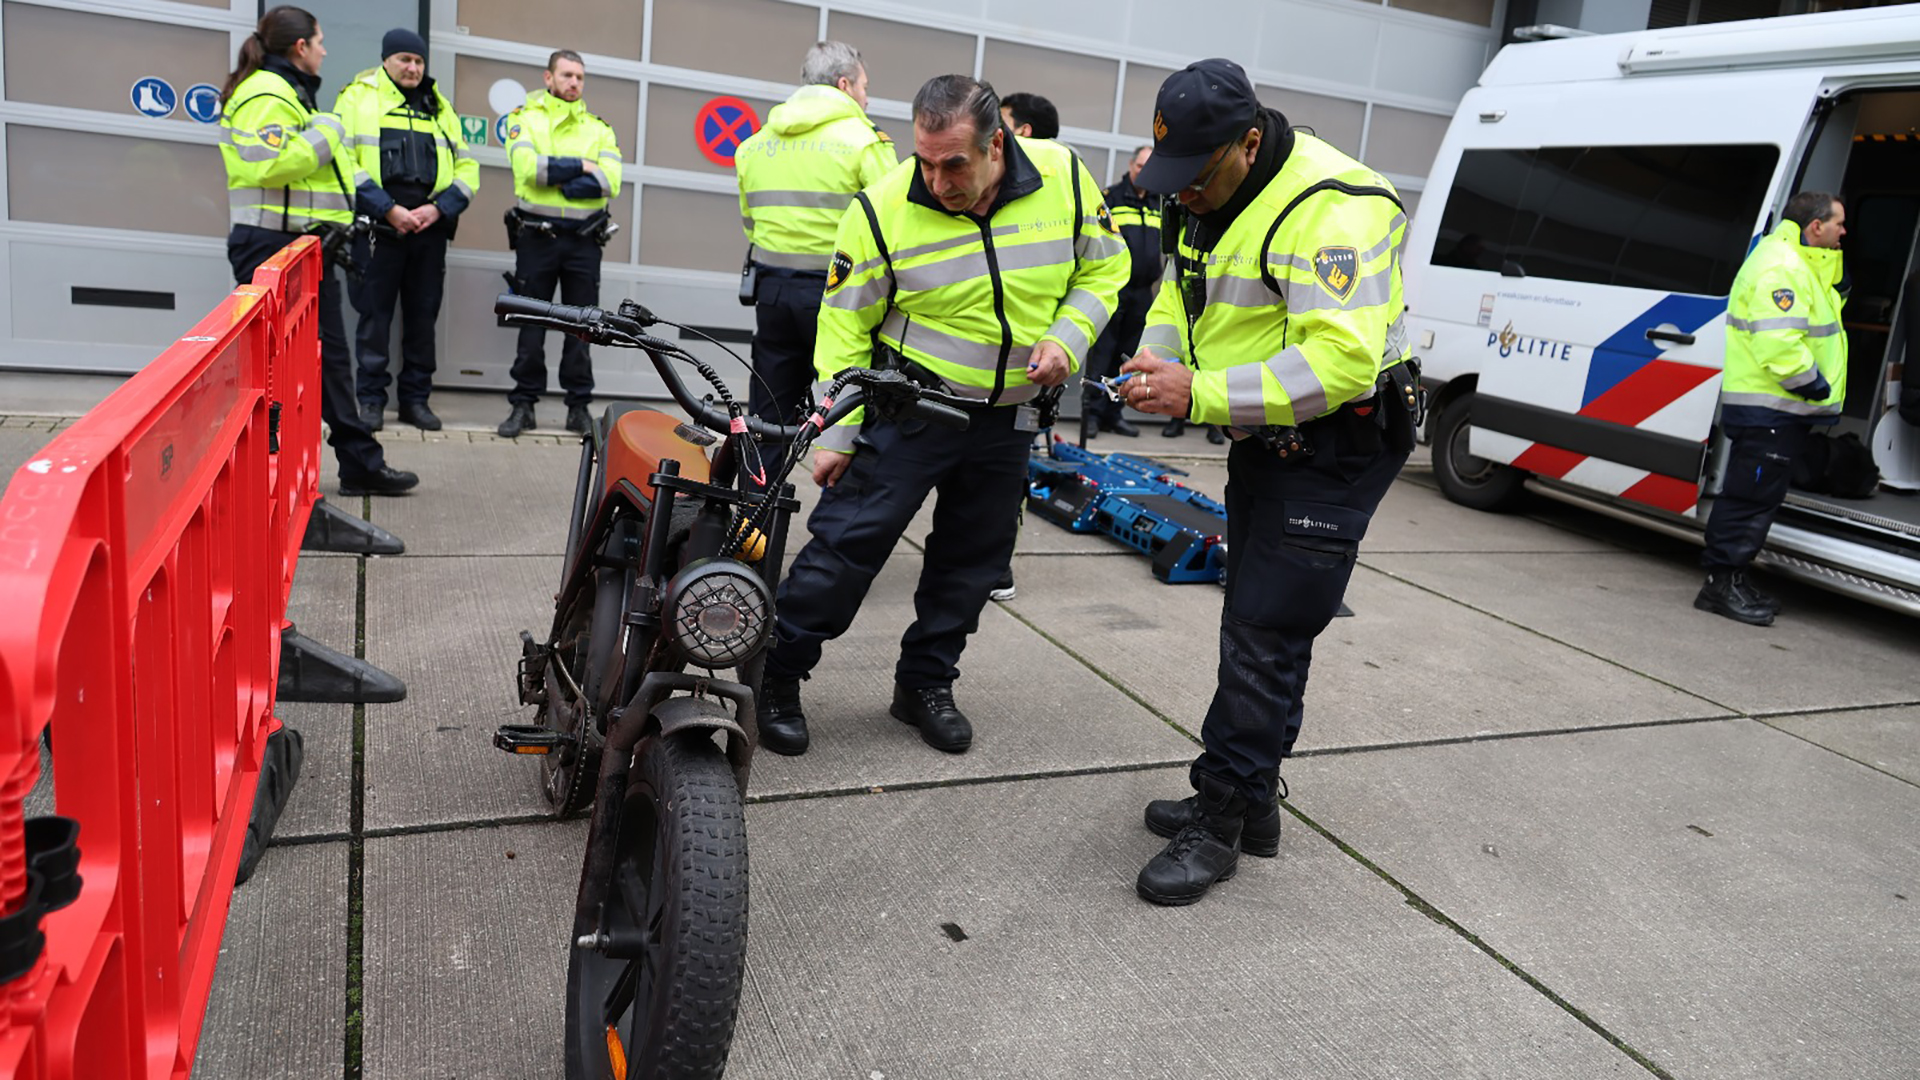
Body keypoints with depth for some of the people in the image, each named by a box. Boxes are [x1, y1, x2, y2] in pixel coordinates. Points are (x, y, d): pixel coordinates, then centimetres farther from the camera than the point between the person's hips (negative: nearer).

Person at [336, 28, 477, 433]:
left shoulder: (439, 108, 16)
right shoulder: (357, 98, 3)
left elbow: (467, 167, 12)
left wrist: (439, 207, -4)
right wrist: (389, 209, -15)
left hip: (429, 229, 4)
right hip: (377, 228, -3)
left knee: (423, 316, 7)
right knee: (375, 316, 1)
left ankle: (415, 397, 17)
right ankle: (371, 397, 10)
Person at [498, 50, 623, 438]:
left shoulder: (599, 129, 9)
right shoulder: (525, 119, 5)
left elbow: (609, 182, -8)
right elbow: (528, 167, -14)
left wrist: (554, 181, -13)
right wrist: (580, 167, -10)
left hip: (584, 241, 2)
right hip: (536, 237, -1)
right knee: (532, 324, 2)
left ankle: (579, 406, 12)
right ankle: (524, 403, 10)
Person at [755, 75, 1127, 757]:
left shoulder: (1064, 178, -10)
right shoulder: (883, 208, -16)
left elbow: (1103, 267, 5)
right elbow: (845, 329, -9)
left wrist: (1067, 340, -12)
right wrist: (836, 435, -10)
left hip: (1008, 418, 4)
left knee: (971, 559, 13)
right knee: (847, 542, -6)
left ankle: (925, 684, 31)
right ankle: (774, 678, 10)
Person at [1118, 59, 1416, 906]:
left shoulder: (1332, 208, -26)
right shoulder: (1214, 199, 4)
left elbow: (1342, 360, -34)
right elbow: (1180, 298, 14)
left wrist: (1201, 393, -35)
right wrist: (1152, 367, -8)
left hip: (1335, 445, -10)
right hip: (1263, 437, 10)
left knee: (1266, 637, -7)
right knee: (1252, 623, 16)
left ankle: (1220, 822, 7)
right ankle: (1248, 801, 31)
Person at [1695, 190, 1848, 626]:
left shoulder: (1798, 264, 19)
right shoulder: (1780, 269, -17)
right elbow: (1779, 344, -27)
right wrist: (1814, 384, -18)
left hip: (1778, 409, 11)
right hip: (1767, 408, -11)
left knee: (1757, 496, 13)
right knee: (1751, 497, -8)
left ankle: (1732, 579, 20)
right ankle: (1722, 582, -3)